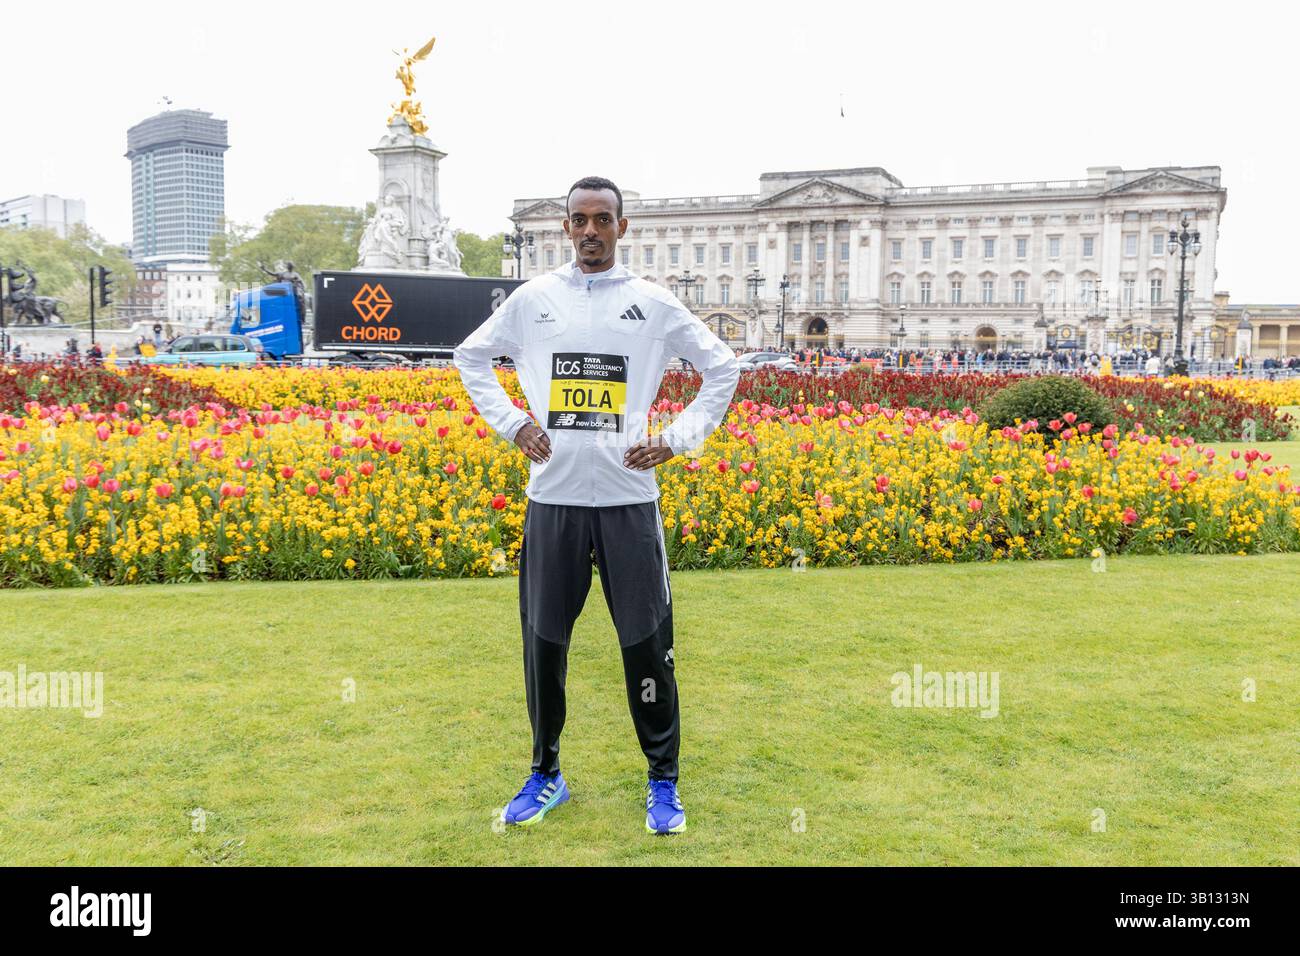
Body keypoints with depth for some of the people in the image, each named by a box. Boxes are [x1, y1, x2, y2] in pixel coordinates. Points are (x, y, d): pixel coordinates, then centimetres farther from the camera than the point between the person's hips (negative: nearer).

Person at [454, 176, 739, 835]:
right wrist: (510, 423, 6)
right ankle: (545, 774, 26)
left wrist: (679, 440, 1)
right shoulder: (533, 298, 6)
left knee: (646, 644, 3)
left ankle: (663, 780, 19)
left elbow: (723, 369, 11)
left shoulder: (654, 303, 3)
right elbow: (472, 357, 19)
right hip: (551, 498, 2)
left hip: (629, 499, -1)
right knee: (544, 643, 8)